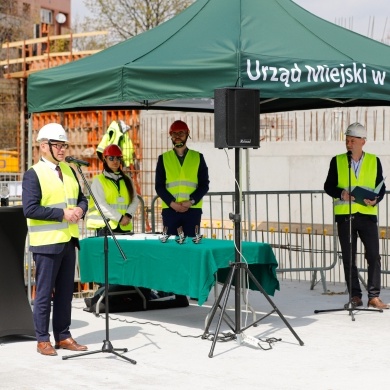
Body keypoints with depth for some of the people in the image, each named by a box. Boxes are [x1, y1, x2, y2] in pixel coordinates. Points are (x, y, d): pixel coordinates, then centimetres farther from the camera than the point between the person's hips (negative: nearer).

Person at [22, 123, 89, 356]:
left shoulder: (69, 170, 12)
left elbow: (82, 198, 18)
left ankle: (63, 336, 21)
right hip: (47, 243, -7)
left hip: (68, 240, 7)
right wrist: (62, 214, -19)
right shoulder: (33, 175, -10)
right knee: (45, 293, 1)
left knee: (65, 292, 12)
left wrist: (80, 209, -6)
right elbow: (30, 209, -18)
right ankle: (43, 340, 9)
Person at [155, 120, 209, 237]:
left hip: (193, 210, 0)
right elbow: (159, 186, 6)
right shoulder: (163, 158, 11)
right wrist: (172, 203, -10)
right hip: (169, 209, 0)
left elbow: (204, 184, 5)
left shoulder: (198, 157, 10)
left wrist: (191, 201, -10)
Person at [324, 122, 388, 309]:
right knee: (349, 258, 4)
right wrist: (341, 194, -12)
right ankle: (355, 296, 11)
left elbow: (381, 187, 10)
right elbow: (328, 186, 8)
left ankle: (374, 297, 1)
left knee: (374, 256, -5)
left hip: (367, 214, 0)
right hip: (344, 215, 0)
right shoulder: (337, 161, 8)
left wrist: (375, 200, -10)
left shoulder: (374, 161, 9)